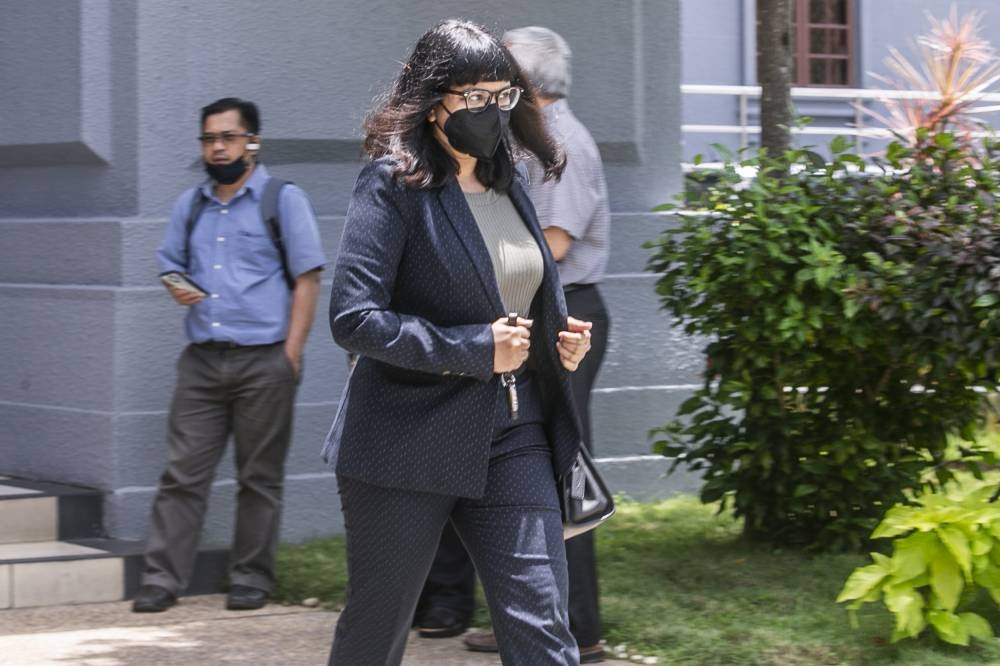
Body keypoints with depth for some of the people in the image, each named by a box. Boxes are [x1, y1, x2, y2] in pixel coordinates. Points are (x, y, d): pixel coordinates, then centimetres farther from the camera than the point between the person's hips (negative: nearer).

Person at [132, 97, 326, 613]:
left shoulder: (283, 200, 2)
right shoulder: (190, 205, 16)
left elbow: (307, 279, -1)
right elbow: (170, 262, 25)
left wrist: (290, 354, -9)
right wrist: (177, 287, -1)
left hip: (263, 361, -4)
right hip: (202, 360, 4)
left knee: (259, 477, 3)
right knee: (182, 473, -2)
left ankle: (251, 579, 11)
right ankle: (162, 579, -2)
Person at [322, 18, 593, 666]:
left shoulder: (508, 186, 12)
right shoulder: (393, 185, -9)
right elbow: (354, 317, -18)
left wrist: (562, 339, 5)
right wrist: (474, 348, -20)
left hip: (512, 438, 6)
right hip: (410, 443, -5)